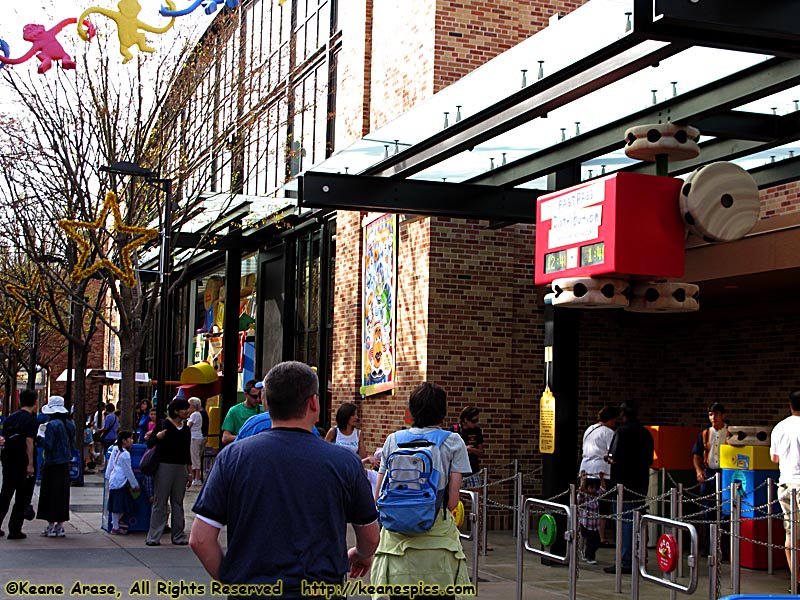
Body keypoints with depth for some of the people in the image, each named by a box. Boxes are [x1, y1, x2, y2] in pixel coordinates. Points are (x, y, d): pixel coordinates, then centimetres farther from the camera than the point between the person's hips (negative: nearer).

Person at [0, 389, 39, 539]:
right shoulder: (31, 420, -11)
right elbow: (29, 442, -19)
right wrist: (30, 464, -19)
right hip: (23, 462, -6)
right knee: (23, 497, 3)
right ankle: (15, 530, 3)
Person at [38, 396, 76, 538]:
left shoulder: (52, 425, -16)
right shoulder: (69, 424, 7)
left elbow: (48, 445, -18)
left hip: (52, 464, -7)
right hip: (65, 463, 7)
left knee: (51, 493, 0)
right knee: (62, 493, 11)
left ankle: (51, 526, 3)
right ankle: (60, 526, 14)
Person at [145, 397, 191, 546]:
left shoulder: (186, 428, 12)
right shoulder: (163, 424, -4)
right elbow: (149, 444, 0)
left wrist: (189, 472, 18)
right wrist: (157, 437, -20)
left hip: (181, 468, 5)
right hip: (164, 466, -5)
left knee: (178, 502, 9)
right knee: (160, 502, -1)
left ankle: (178, 535, 14)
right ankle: (154, 536, 4)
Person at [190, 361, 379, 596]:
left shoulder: (232, 456, -6)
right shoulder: (344, 462, -6)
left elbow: (200, 539, -6)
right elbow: (370, 538, 7)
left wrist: (229, 581, 10)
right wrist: (361, 555, 29)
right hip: (320, 591, -1)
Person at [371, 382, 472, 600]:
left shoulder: (393, 440, 8)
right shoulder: (453, 442, 3)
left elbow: (378, 497, 7)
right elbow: (452, 501, -1)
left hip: (397, 536, 2)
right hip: (437, 536, -2)